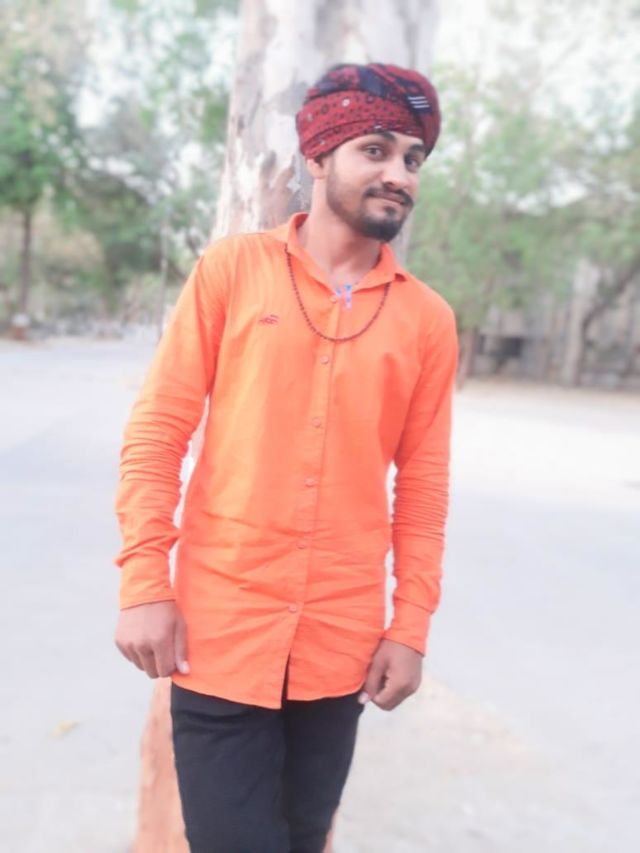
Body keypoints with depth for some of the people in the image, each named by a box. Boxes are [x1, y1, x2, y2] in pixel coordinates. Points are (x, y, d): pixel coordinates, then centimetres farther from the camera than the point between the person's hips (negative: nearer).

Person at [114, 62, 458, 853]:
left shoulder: (427, 318, 2)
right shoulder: (233, 268, -2)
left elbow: (423, 484, 5)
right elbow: (156, 430, -3)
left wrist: (410, 625, 2)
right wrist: (144, 582, -8)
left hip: (341, 647, 2)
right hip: (219, 634, -2)